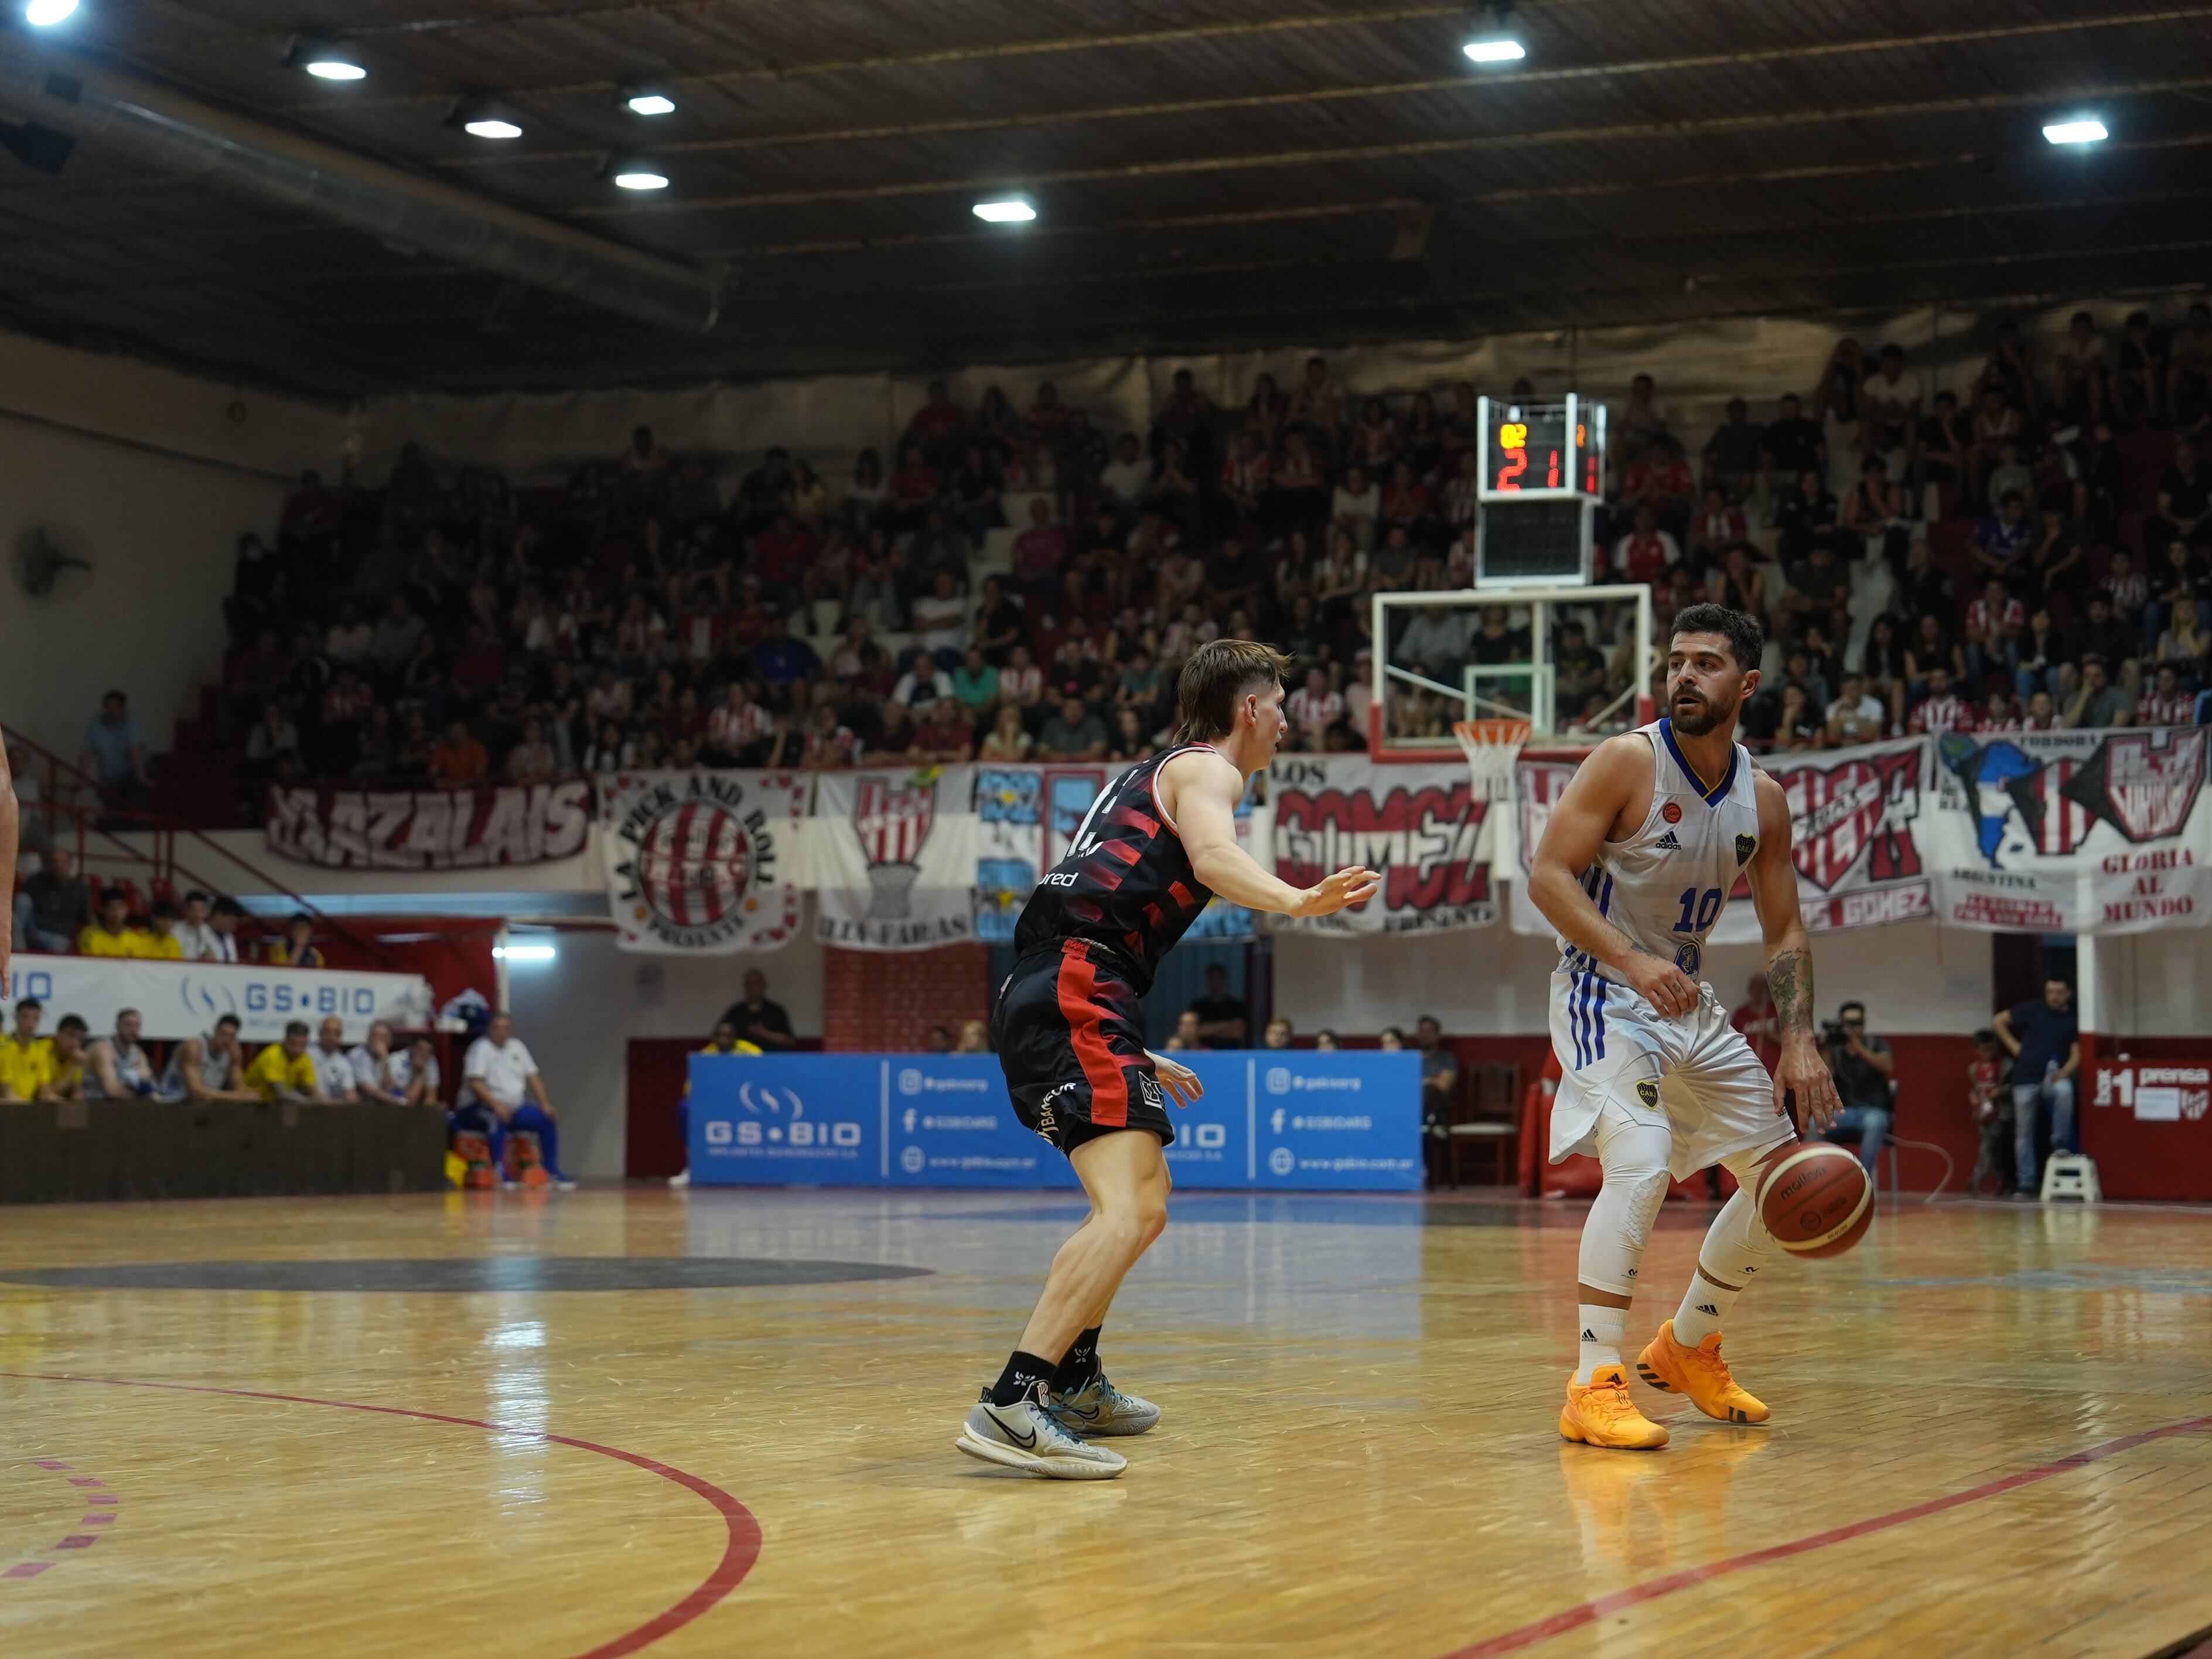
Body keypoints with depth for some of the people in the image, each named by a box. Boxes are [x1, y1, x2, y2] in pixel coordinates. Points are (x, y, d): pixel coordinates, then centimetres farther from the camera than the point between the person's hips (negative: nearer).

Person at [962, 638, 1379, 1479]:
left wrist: (1134, 1054, 41)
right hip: (1076, 990, -10)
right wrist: (1297, 900, -42)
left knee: (1141, 1192, 27)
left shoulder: (1149, 776, 31)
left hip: (1042, 996, 10)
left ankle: (1075, 1380, 36)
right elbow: (1213, 854, -22)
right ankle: (1012, 1404, -31)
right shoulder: (1206, 769, 3)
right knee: (1133, 1211, -21)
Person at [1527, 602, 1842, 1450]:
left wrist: (1799, 1043, -4)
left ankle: (1687, 1347, 28)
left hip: (1689, 1003, 7)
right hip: (1603, 993, -7)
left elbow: (1784, 930, 8)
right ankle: (1594, 1386, -24)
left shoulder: (1762, 798, 2)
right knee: (1641, 1165, -28)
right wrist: (1632, 961, -31)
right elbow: (1548, 874, -19)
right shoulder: (1626, 761, -15)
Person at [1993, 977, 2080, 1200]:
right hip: (2026, 1079, 1)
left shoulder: (2073, 1022, 4)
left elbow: (2076, 1056, -1)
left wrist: (2063, 1073, -19)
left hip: (2054, 1078, -1)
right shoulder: (2032, 1011, 3)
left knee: (2065, 1090, -36)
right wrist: (2013, 1046, 3)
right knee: (2024, 1132, 2)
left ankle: (2060, 1143, -20)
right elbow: (2000, 1021, 10)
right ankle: (2025, 1183, 10)